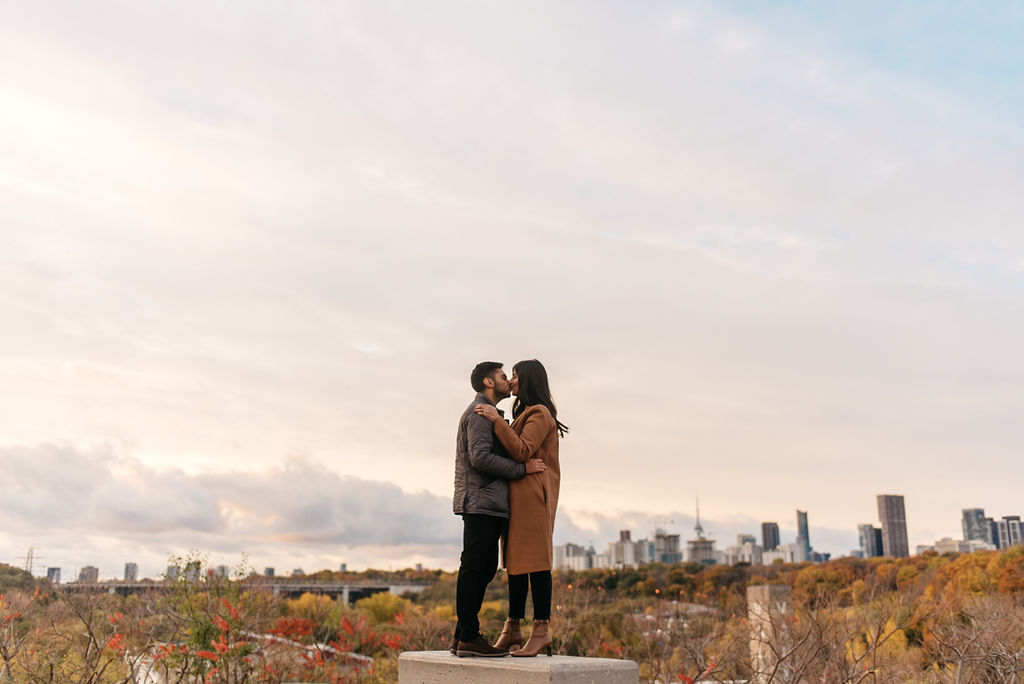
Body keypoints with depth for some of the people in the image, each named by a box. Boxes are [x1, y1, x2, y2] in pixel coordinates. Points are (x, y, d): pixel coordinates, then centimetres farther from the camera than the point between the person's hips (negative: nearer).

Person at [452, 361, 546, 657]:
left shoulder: (487, 413, 26)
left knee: (485, 568, 10)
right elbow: (480, 457, -19)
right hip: (481, 502, -10)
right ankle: (469, 638, -5)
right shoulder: (480, 411, -7)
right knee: (474, 568, -8)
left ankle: (462, 637, 13)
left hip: (488, 505, 10)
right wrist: (523, 468, -15)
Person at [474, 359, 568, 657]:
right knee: (516, 560, 9)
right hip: (517, 496, 10)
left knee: (534, 560, -10)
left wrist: (497, 420, -19)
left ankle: (542, 630, -8)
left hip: (532, 495, -10)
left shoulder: (539, 414, -7)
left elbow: (522, 451, -19)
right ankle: (513, 629, 13)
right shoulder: (525, 414, 23)